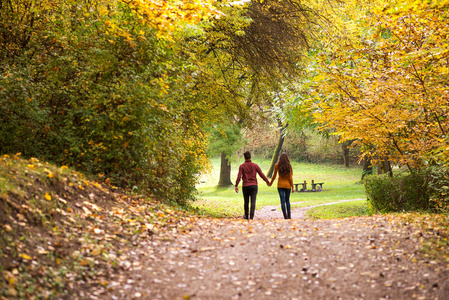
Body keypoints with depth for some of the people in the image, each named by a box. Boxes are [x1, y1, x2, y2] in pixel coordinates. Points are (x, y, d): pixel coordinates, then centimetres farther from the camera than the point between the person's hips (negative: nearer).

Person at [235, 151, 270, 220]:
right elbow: (261, 174, 3)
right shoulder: (255, 165, 2)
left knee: (246, 202, 14)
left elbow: (239, 177, -11)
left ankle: (246, 216, 28)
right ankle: (251, 216, -15)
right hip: (254, 186, 0)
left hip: (245, 186, 0)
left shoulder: (242, 166, -2)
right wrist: (267, 181, 16)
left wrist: (236, 186, -12)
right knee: (253, 202, -4)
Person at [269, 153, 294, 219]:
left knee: (283, 201, -1)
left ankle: (285, 216, -8)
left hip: (280, 185, -1)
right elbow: (290, 177, -7)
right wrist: (292, 187, -2)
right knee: (287, 200, 17)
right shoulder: (289, 166, -6)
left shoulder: (277, 165, -4)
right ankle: (289, 215, 15)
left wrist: (271, 183, 20)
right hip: (287, 185, 1)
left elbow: (274, 176, 3)